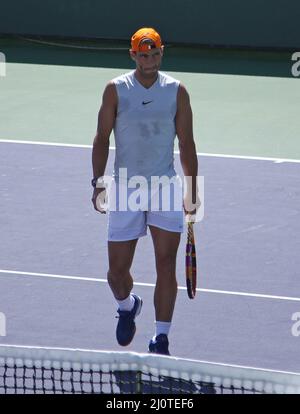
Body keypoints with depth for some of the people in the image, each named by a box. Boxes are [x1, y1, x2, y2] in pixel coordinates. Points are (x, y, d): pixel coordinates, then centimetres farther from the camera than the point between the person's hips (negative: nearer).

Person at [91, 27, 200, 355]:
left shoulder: (176, 91, 2)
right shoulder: (116, 89, 0)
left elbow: (186, 143, 5)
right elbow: (102, 137, 3)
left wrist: (192, 191, 2)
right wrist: (98, 180, -9)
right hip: (125, 189, 0)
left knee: (166, 263, -9)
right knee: (117, 269, 3)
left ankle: (161, 339, -4)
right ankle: (127, 306, 38)